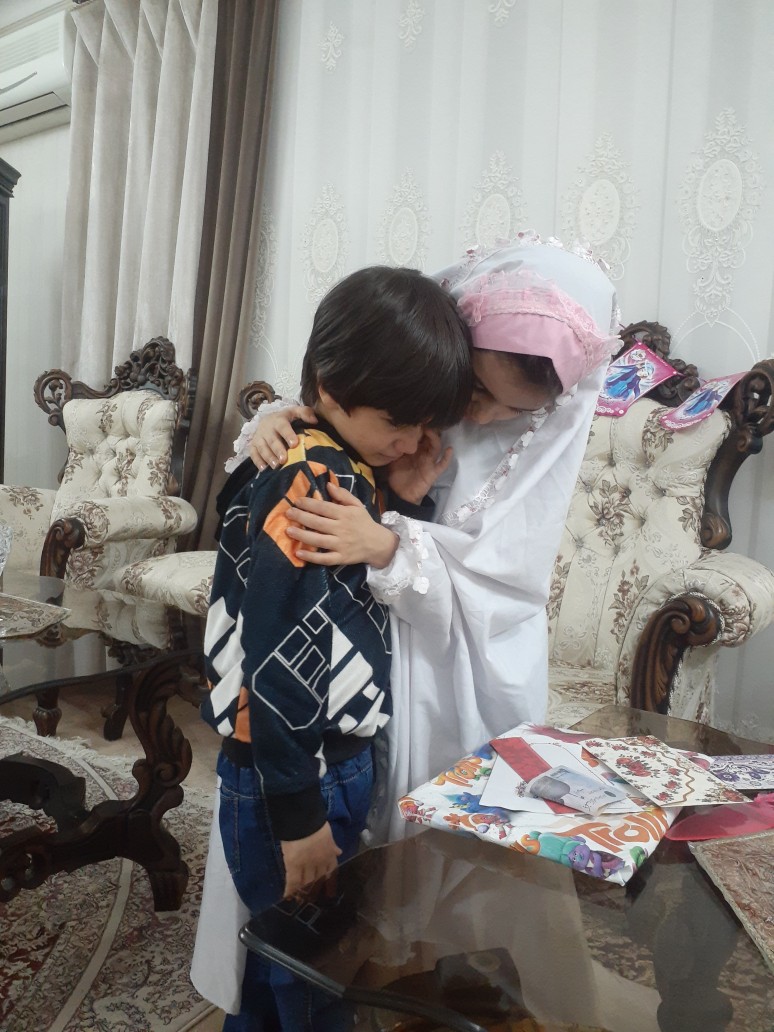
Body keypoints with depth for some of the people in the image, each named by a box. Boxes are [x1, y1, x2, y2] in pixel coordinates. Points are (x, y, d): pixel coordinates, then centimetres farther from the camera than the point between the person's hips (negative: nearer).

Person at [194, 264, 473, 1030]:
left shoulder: (342, 469, 4)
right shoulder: (312, 486, -24)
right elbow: (276, 664, -24)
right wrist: (299, 816, -18)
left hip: (334, 762, 8)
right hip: (291, 780, -8)